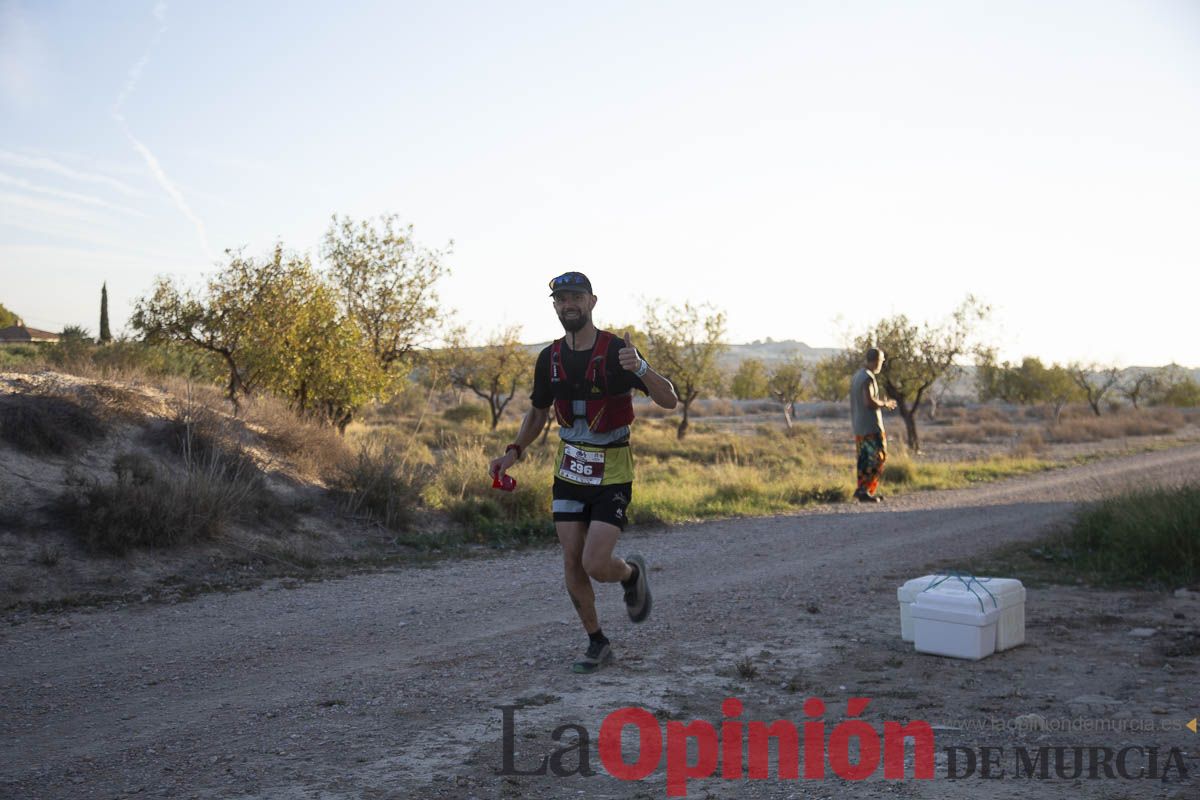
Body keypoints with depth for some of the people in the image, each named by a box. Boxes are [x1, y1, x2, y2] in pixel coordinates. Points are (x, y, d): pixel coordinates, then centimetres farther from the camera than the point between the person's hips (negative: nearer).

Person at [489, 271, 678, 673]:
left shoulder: (616, 350, -13)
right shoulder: (550, 358, 2)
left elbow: (669, 400, -16)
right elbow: (538, 412, 16)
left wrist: (640, 368, -35)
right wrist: (513, 452, 2)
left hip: (612, 475, -5)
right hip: (569, 472, 5)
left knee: (596, 565, -13)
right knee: (573, 565, 3)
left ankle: (632, 573, 22)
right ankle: (597, 644, 21)